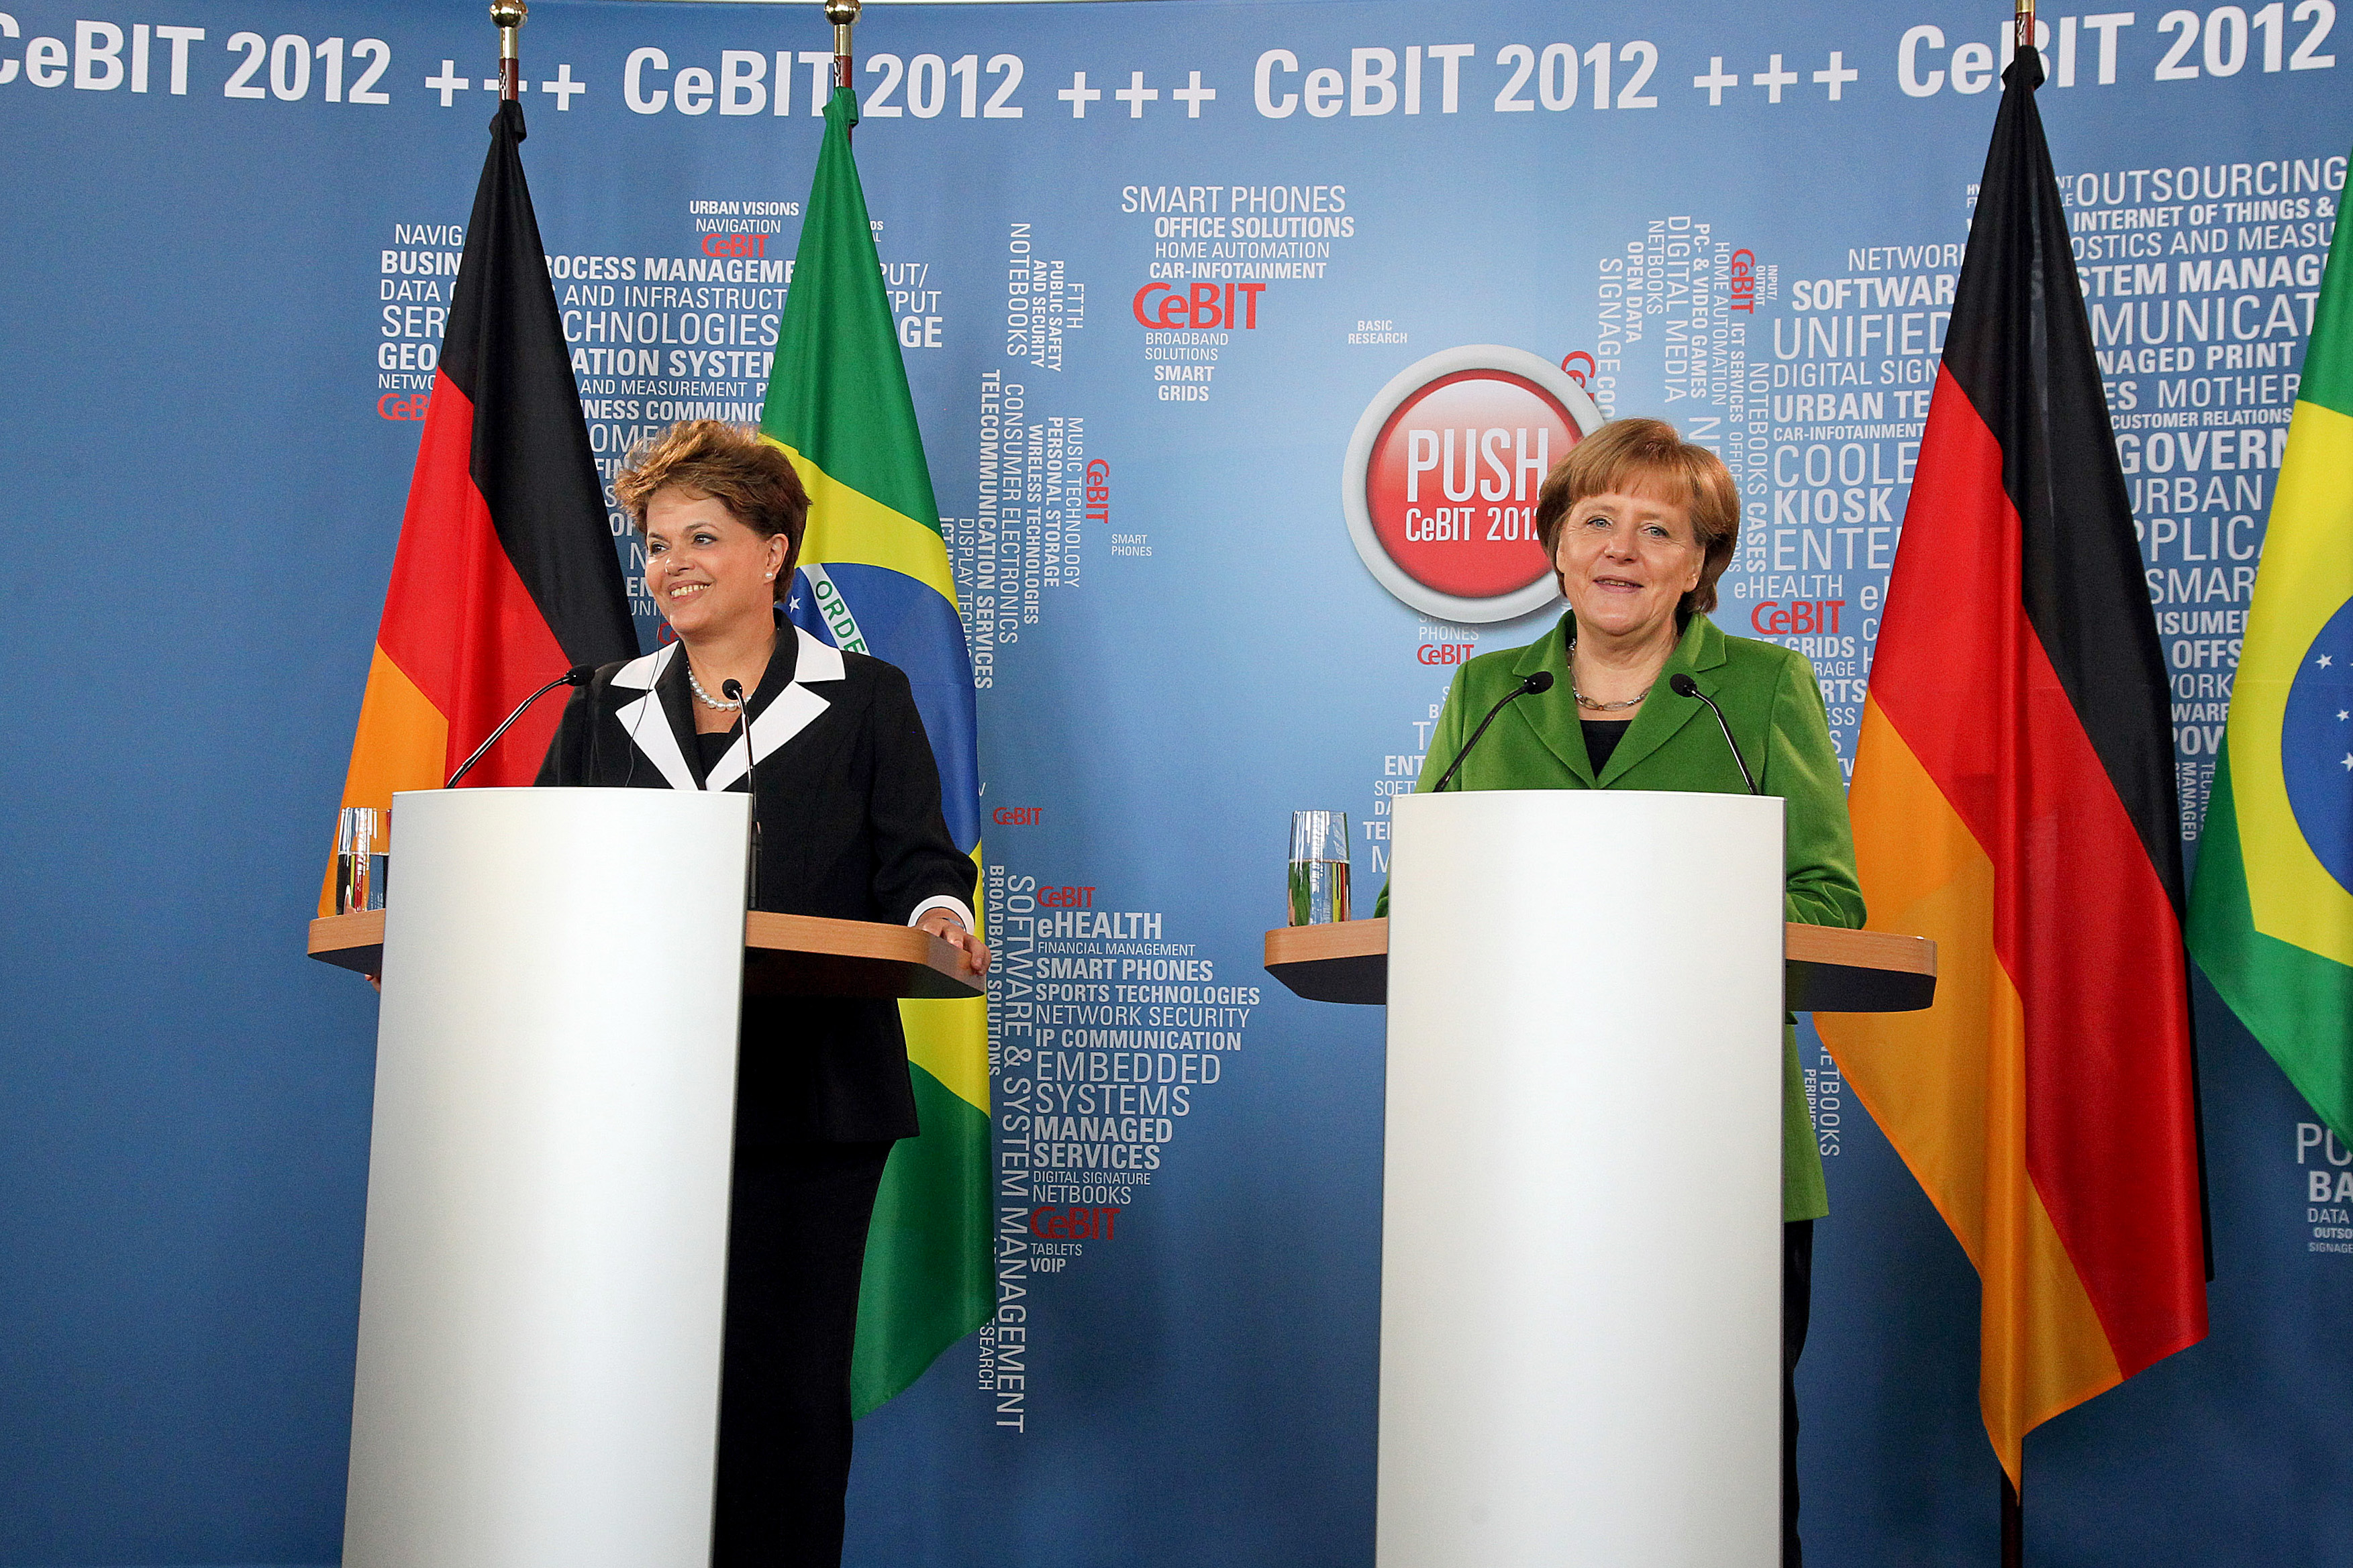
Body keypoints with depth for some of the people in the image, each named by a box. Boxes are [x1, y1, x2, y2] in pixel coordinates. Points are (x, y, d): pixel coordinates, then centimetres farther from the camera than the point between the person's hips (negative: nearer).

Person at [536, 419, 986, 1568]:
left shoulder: (864, 700, 8)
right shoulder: (605, 710, 17)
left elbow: (915, 860, 1)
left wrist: (938, 917, -21)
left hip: (803, 1097, -3)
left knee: (784, 1383, 0)